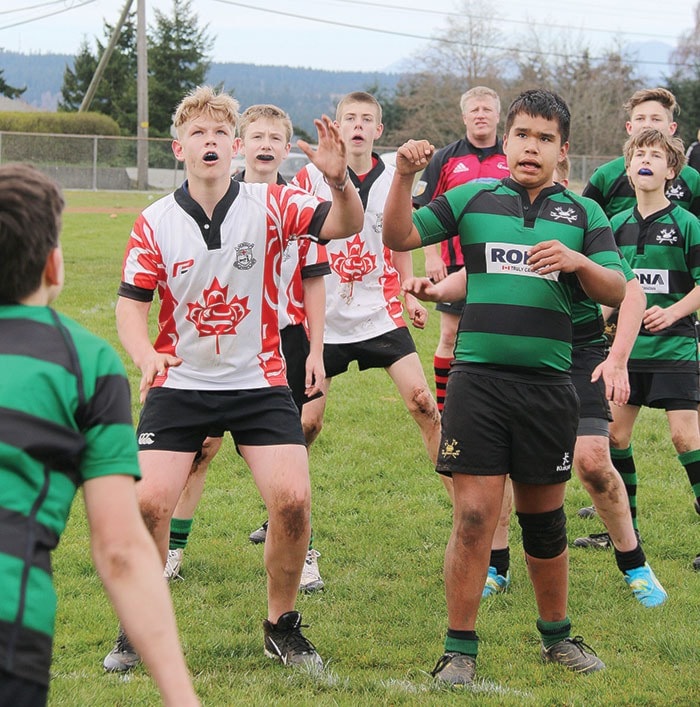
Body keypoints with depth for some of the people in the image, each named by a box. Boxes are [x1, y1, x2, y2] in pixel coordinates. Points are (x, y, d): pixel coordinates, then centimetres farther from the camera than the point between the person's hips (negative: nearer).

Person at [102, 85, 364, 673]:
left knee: (292, 498, -14)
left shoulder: (270, 205, -5)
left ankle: (282, 628, 9)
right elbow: (131, 303, -1)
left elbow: (346, 226, -15)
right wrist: (146, 355, -22)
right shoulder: (155, 223, -3)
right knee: (148, 501, -13)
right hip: (180, 383, 0)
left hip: (259, 381, 0)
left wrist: (339, 180, -37)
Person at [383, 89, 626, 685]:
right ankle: (460, 649, 3)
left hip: (549, 384, 1)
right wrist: (404, 176, -12)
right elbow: (400, 237, 3)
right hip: (479, 378, -1)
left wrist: (579, 262, -16)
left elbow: (616, 292, 3)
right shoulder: (473, 199, 9)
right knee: (475, 515, -6)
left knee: (544, 517, 11)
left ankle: (557, 635, 29)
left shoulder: (584, 213, 10)